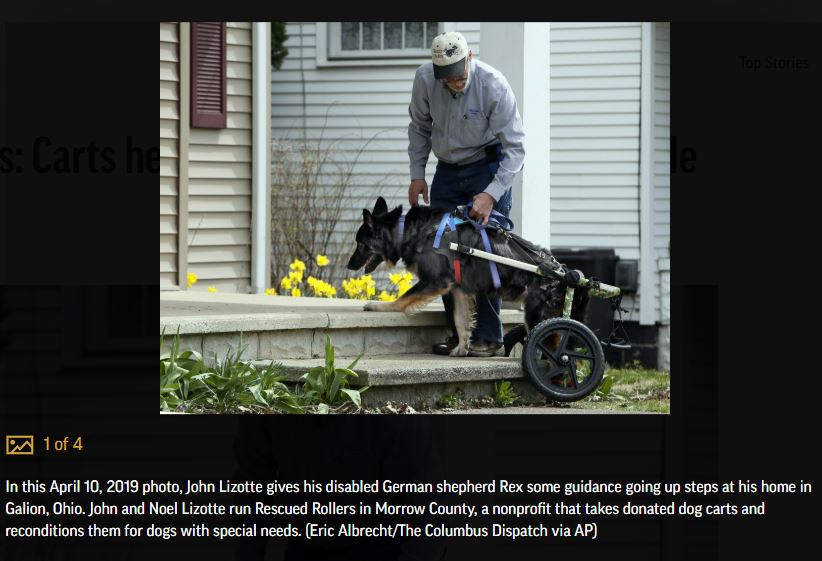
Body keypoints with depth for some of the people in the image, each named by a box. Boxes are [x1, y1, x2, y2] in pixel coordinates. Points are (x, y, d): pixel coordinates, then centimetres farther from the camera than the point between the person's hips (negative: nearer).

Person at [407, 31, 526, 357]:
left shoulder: (493, 86, -24)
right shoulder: (425, 79, -12)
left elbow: (515, 147, -22)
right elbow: (419, 127, 7)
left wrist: (490, 194, -29)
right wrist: (417, 174, 1)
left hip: (488, 167, -5)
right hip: (448, 169, 5)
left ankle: (488, 336, -10)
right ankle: (457, 332, 13)